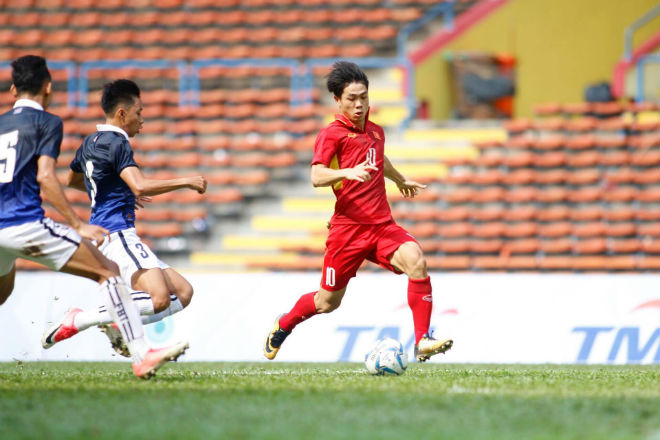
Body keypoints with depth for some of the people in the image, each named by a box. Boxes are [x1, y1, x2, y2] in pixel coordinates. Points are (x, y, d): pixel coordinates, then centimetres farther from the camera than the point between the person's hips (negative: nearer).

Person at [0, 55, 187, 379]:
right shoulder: (46, 122, 1)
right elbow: (45, 177, -12)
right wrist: (77, 225, -13)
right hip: (26, 224, -7)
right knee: (108, 272, -3)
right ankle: (141, 355, -16)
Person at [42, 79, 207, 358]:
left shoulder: (91, 142, 19)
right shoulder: (116, 144, -10)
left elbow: (72, 180, 38)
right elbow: (141, 187, -26)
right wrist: (186, 182, -17)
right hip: (116, 233, -10)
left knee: (183, 292, 6)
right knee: (159, 299, -27)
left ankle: (116, 325, -6)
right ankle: (78, 321, -20)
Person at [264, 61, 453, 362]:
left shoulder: (376, 132, 14)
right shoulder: (332, 134, -6)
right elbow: (317, 177, -21)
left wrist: (401, 180, 55)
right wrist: (347, 173, -39)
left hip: (382, 225, 5)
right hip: (348, 227, -5)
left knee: (416, 261, -24)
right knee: (328, 302, 6)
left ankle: (423, 342, -25)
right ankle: (283, 326, 37)